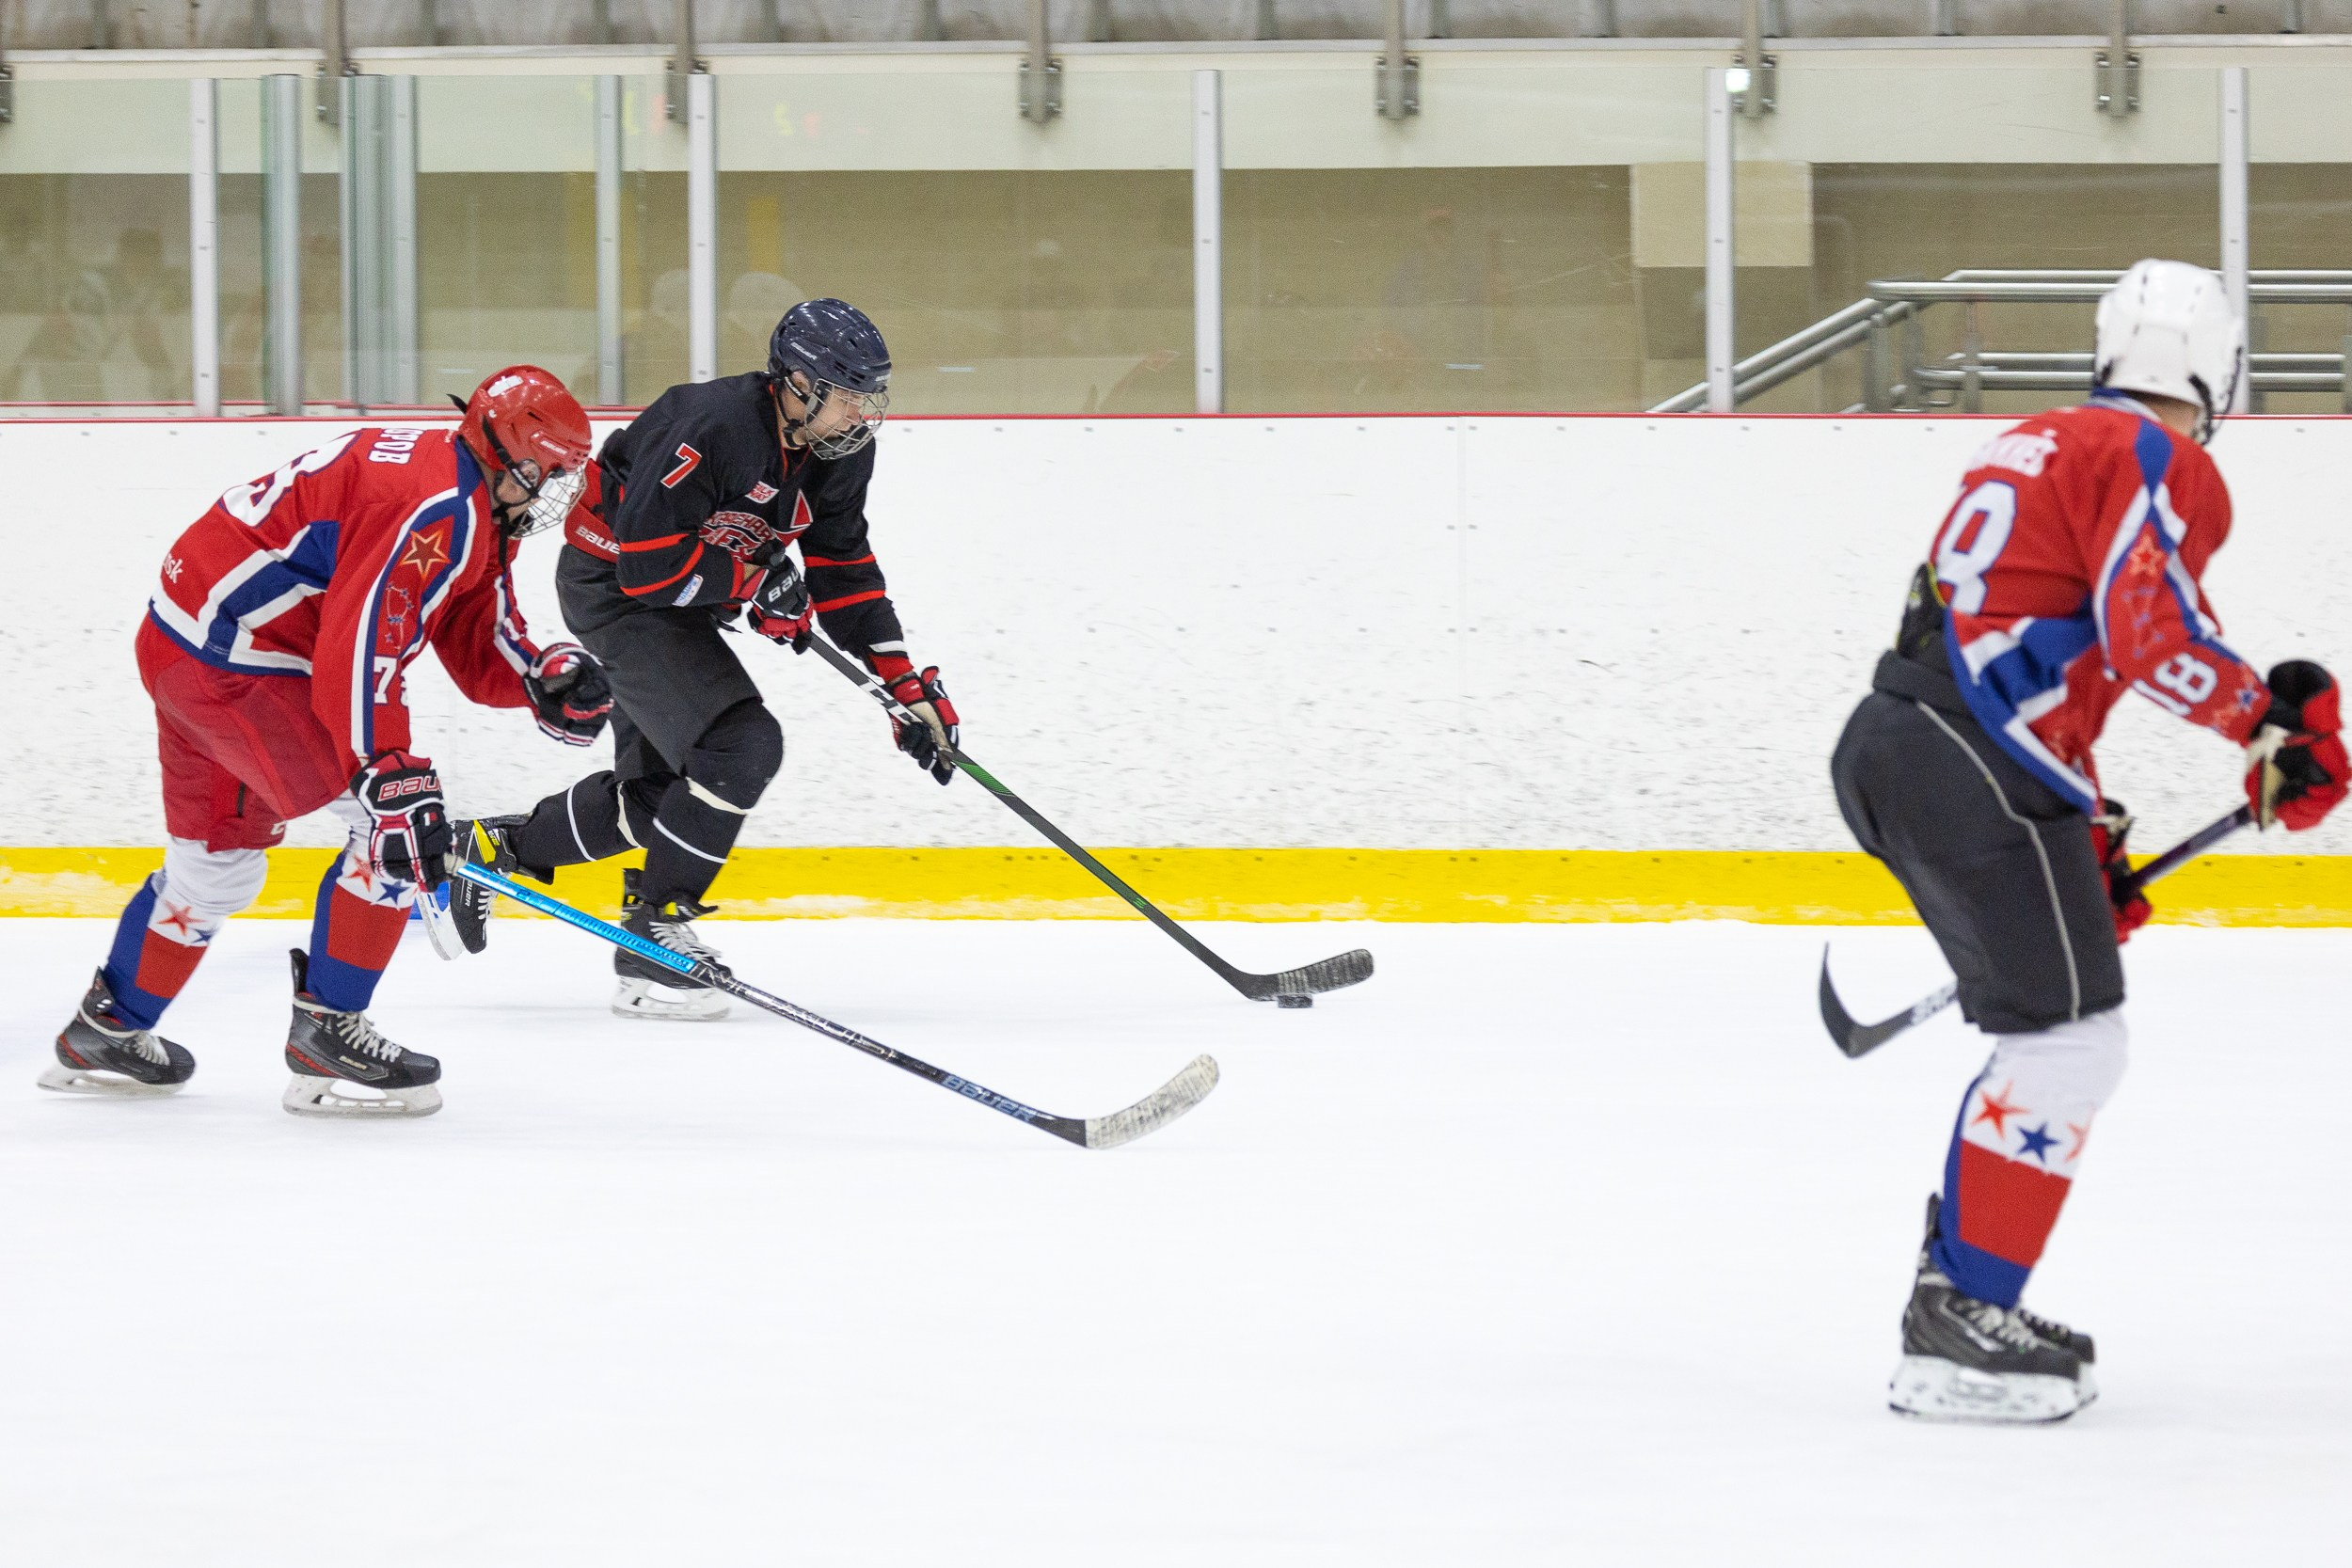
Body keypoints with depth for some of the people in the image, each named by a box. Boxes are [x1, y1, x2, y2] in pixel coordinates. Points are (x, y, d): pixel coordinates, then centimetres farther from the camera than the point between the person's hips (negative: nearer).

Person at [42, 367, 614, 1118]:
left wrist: (549, 678, -9)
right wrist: (395, 780, -32)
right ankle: (326, 1033, -8)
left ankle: (105, 1033, 40)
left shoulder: (473, 507, 11)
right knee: (397, 825, -12)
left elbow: (481, 649, 12)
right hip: (234, 656, -11)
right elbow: (360, 648, -30)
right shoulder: (436, 508, -23)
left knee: (216, 861, 25)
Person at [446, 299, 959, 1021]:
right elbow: (650, 563, -32)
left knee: (656, 789, 16)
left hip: (677, 599, 10)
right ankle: (652, 935, -12)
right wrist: (756, 584, -22)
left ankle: (487, 848, 32)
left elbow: (845, 570, 5)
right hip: (611, 587, -10)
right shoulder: (712, 427, -32)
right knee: (740, 745, -21)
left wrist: (907, 686, 0)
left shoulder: (839, 450, -5)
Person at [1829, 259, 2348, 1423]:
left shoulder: (2043, 447, 26)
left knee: (2043, 1031, 20)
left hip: (1888, 748, 10)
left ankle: (1959, 1292, 24)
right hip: (1974, 772, -10)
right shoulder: (2160, 465, -4)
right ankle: (1961, 1329, -8)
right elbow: (2152, 630, -21)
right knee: (2066, 1042, -6)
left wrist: (2087, 843, 34)